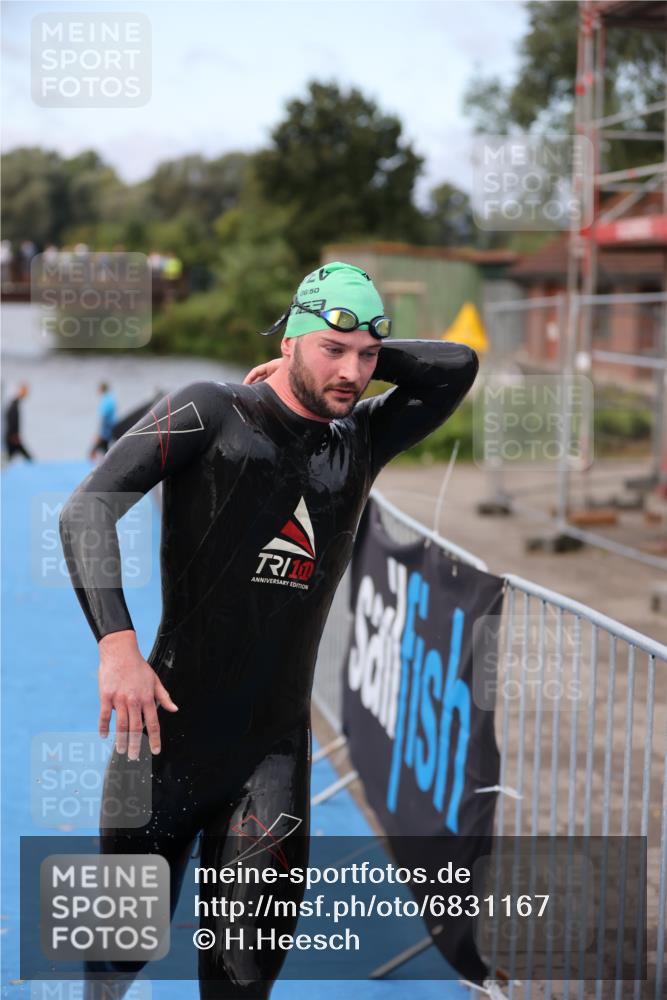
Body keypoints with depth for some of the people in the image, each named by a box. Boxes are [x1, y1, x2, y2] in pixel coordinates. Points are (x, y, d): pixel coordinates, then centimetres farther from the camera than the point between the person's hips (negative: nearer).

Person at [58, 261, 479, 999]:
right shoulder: (210, 412, -5)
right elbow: (89, 508, -15)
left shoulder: (360, 443, 10)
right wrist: (116, 641, -27)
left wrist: (370, 355, 3)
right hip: (169, 729, -3)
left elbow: (458, 367, 10)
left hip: (275, 747, 3)